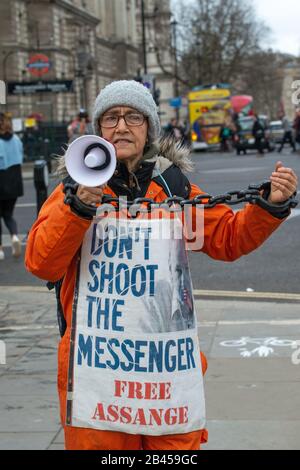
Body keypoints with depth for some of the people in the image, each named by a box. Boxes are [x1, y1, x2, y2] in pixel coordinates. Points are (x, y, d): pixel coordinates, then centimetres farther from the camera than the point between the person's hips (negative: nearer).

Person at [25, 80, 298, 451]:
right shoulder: (75, 186, 1)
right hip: (97, 363, -2)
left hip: (169, 360, 2)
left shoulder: (174, 186, 8)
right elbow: (40, 263, -10)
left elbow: (230, 237, 14)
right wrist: (79, 206, -23)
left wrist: (270, 205, -2)